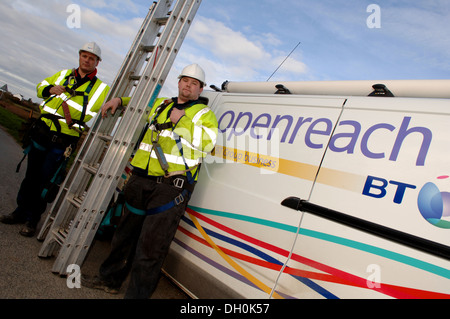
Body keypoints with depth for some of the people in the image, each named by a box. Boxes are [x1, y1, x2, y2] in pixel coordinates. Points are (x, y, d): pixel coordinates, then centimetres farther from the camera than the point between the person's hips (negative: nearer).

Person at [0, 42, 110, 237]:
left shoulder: (100, 88, 1)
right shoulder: (63, 75, 14)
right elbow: (40, 87, 19)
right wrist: (50, 89, -2)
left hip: (62, 142, -4)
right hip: (41, 133, 4)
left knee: (45, 180, 2)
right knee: (31, 175, 15)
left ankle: (32, 219, 18)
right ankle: (21, 211, 32)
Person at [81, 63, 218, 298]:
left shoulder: (204, 114, 3)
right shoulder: (160, 104, 19)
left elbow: (207, 142, -15)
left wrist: (181, 121, -13)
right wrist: (119, 100, 22)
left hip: (171, 187, -6)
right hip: (141, 179, 6)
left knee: (150, 245, -4)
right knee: (126, 233, 19)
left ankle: (136, 294, 10)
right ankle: (109, 279, 38)